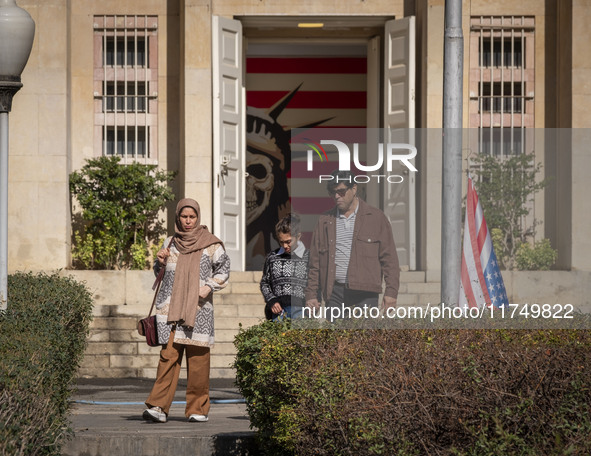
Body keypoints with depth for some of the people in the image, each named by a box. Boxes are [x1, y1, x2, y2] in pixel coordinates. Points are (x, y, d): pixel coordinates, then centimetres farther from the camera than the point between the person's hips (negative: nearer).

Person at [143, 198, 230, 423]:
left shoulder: (210, 244, 3)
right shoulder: (171, 243, 13)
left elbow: (223, 269, 9)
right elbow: (161, 274, 23)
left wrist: (209, 287, -6)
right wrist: (160, 262, 1)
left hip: (198, 309, -2)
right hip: (171, 307, 2)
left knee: (197, 358, -1)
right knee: (168, 355, -7)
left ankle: (198, 409, 7)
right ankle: (158, 407, -14)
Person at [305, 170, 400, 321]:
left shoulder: (376, 218, 8)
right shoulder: (325, 221, 15)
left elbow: (389, 258, 4)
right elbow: (315, 261, 16)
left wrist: (391, 292, -4)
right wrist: (311, 294, 9)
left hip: (364, 293, -2)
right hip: (334, 292, 3)